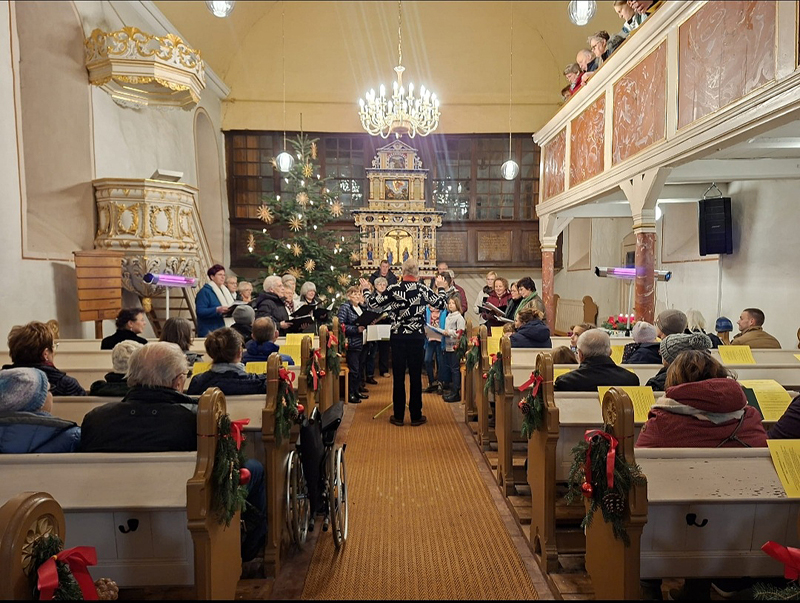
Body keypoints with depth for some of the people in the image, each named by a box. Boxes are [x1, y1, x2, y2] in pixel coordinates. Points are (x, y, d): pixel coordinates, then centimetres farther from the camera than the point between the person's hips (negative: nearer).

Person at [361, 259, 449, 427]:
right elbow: (441, 304, 7)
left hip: (398, 337, 0)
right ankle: (416, 416, 13)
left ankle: (398, 416, 14)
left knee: (398, 377, 7)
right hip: (417, 337, 0)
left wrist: (366, 289, 18)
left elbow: (373, 303, 0)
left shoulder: (393, 289, -7)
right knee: (415, 376, 7)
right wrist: (441, 288, 25)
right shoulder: (423, 289, -5)